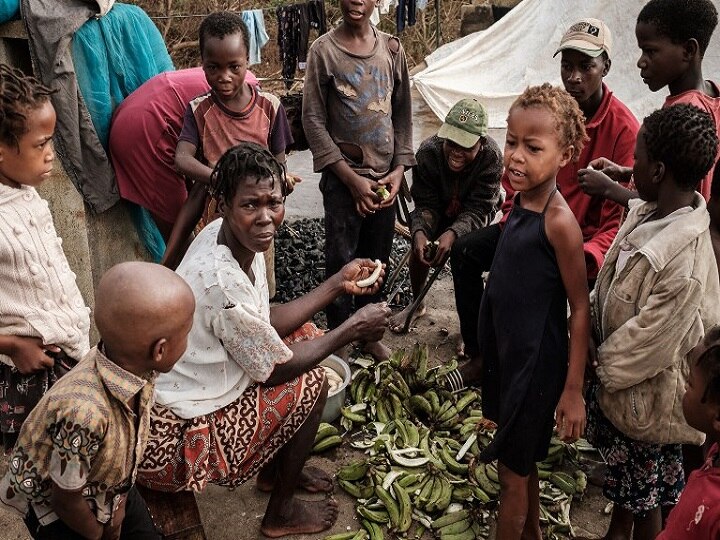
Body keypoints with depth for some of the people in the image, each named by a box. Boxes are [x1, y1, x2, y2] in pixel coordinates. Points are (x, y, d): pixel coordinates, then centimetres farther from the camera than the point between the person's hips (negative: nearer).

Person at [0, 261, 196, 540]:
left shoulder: (133, 365, -22)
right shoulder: (85, 412, -42)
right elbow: (66, 500, -25)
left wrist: (119, 506, 1)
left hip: (112, 487, 5)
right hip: (56, 510, -5)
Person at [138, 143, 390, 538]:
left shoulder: (224, 235, -7)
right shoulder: (222, 282, -34)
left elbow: (266, 323, 3)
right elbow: (275, 369, -19)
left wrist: (338, 284, 0)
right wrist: (354, 328, -10)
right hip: (173, 439, -9)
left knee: (304, 333, 11)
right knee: (311, 383, -6)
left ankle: (275, 470, 28)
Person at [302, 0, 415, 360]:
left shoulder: (391, 49, 6)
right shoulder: (323, 50, -5)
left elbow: (403, 113, 11)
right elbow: (313, 120, -8)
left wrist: (399, 168, -1)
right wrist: (352, 179, -12)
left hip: (385, 177, 4)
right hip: (343, 177, -4)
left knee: (377, 260, 11)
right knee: (341, 262, 0)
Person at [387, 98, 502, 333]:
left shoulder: (492, 157, -35)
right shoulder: (427, 152, -30)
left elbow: (477, 210, -32)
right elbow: (426, 205, -25)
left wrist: (453, 233, -51)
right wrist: (419, 232, -46)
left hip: (474, 214, -2)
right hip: (440, 209, 2)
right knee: (419, 246, -14)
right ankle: (416, 304, 13)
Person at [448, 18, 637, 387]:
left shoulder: (623, 128, -17)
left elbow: (619, 215, -17)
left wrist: (586, 259, -31)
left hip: (585, 237, -5)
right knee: (466, 251, -7)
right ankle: (478, 352, 3)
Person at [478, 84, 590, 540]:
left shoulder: (559, 221, -24)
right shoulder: (521, 201, -1)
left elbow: (580, 308, -19)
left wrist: (574, 389, -16)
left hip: (537, 361, -8)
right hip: (507, 350, 8)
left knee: (514, 470, 10)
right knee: (523, 461, 25)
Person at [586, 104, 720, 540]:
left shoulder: (685, 260, -35)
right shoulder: (649, 211, -8)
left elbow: (650, 342, -26)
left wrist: (603, 369, -11)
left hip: (645, 391, -8)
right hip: (616, 370, 8)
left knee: (644, 493, 17)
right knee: (620, 472, 30)